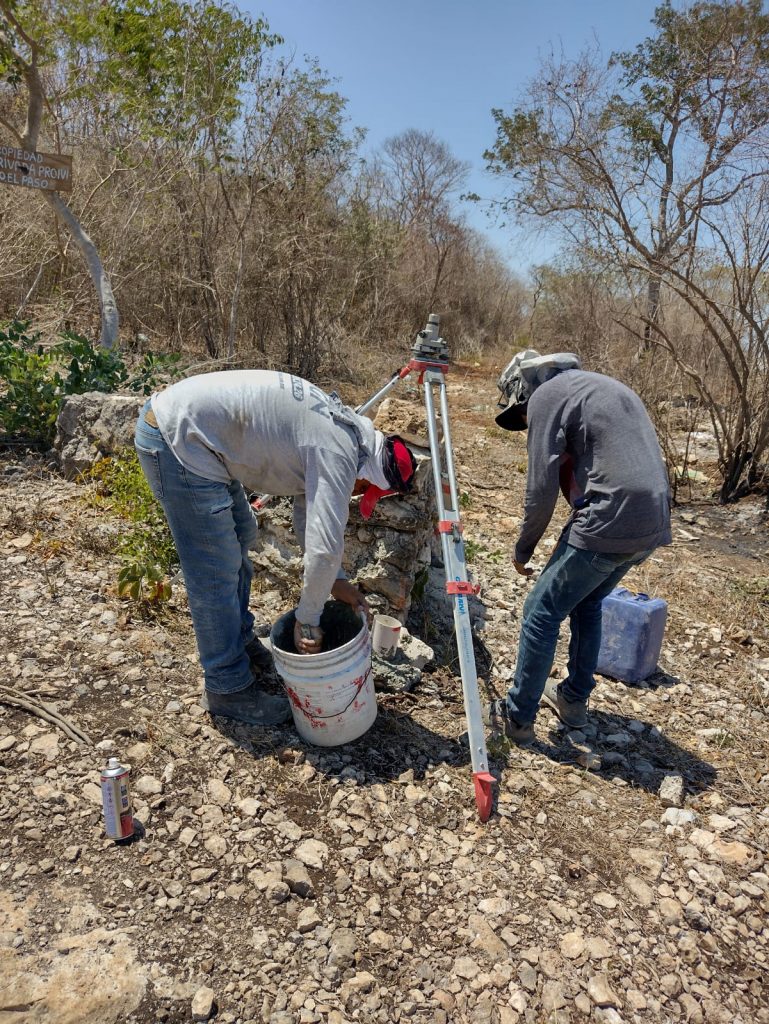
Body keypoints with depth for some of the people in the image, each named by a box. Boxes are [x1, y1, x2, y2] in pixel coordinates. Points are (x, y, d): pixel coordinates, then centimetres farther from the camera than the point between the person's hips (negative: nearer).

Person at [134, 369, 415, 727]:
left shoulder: (340, 429, 11)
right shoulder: (339, 453, -18)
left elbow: (308, 512, 18)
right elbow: (325, 546, -24)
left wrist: (337, 580, 13)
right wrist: (307, 620, -9)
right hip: (178, 439, -11)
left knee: (240, 536, 21)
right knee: (216, 573, -3)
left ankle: (241, 643, 37)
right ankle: (228, 689, 14)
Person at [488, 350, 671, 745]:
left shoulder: (546, 395, -1)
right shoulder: (606, 386, 25)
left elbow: (542, 487, -8)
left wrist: (523, 549, 6)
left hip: (608, 524, -9)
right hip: (653, 524, 9)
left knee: (541, 612, 3)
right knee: (586, 603, 25)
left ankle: (517, 718, 12)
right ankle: (574, 699, 34)